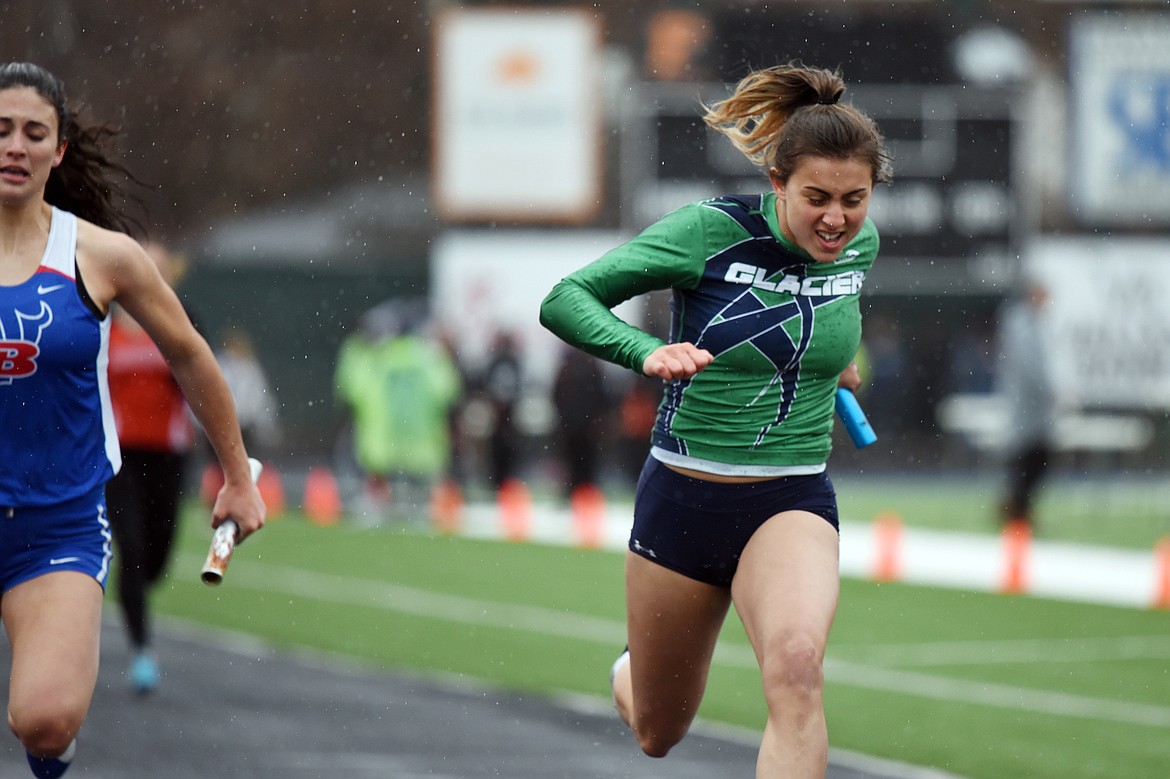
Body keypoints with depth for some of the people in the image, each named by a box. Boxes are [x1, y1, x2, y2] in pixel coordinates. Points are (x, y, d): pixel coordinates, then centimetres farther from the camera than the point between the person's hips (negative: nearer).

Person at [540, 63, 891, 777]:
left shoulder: (859, 245, -2)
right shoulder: (713, 229, -15)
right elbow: (564, 300, -15)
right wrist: (646, 351, -31)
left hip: (792, 501, 1)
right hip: (684, 496, -1)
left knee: (797, 666, -31)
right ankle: (632, 672, 52)